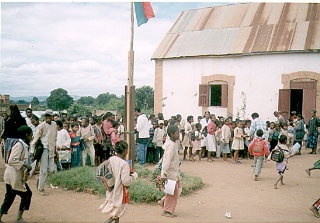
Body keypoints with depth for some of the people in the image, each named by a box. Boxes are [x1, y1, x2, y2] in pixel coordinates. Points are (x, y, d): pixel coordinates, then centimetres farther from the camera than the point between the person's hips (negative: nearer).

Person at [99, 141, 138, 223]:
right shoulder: (124, 164, -24)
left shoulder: (110, 159, -4)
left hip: (111, 191, 8)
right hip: (120, 192, -7)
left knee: (116, 213, 24)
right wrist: (134, 175, -9)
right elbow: (126, 181, -25)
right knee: (116, 214, 8)